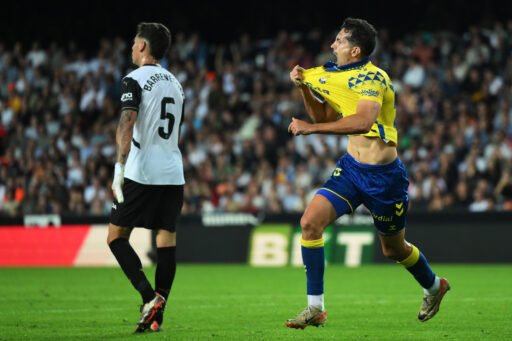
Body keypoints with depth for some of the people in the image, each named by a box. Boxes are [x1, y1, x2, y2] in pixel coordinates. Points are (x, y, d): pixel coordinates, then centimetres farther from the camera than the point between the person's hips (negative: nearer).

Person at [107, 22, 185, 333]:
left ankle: (149, 297, -14)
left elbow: (127, 124, -18)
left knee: (116, 237, 1)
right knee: (167, 239, 4)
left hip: (142, 173, -7)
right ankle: (157, 314, 3)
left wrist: (120, 167, -21)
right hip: (174, 174, 7)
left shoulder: (135, 80, -5)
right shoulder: (175, 83, 18)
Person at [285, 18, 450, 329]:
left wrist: (311, 127, -35)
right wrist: (305, 88, 0)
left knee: (394, 249, 11)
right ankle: (315, 309, -10)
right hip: (351, 167, 7)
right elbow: (325, 118, 15)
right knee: (310, 222, -14)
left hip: (384, 175, -7)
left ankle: (434, 286, 43)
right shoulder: (338, 77, 7)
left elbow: (363, 121, -36)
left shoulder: (372, 78, -20)